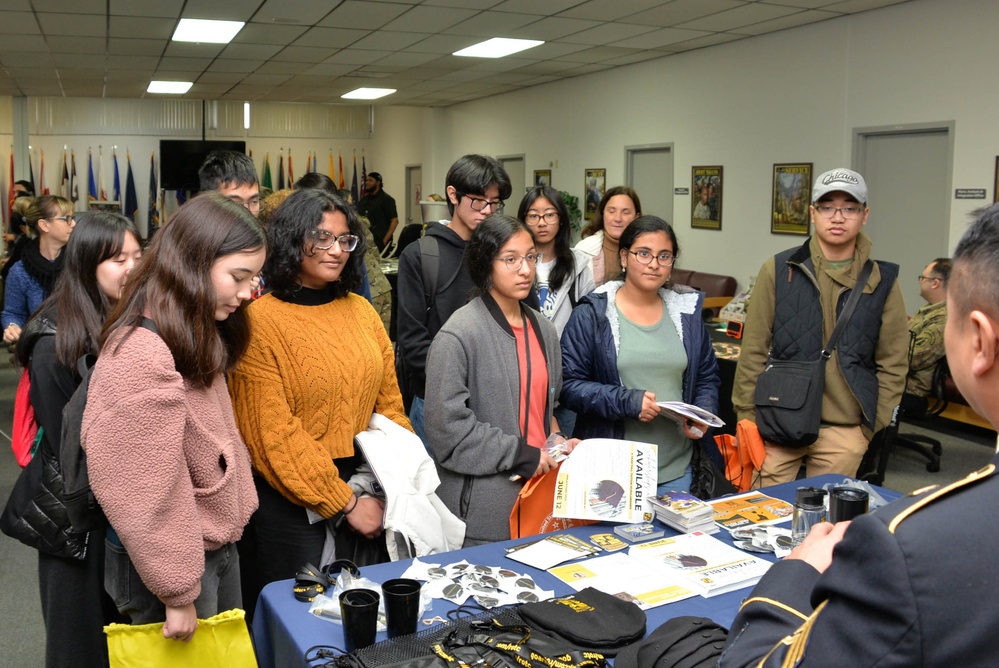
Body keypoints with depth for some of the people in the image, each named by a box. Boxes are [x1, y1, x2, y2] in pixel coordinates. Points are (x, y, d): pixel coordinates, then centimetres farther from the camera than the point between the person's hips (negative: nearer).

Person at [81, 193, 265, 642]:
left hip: (219, 546, 9)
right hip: (178, 562, -9)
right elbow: (149, 494, -23)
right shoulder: (141, 357, -25)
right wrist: (177, 593, -17)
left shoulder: (197, 340, 6)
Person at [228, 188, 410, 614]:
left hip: (371, 500, 6)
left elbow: (389, 406, 9)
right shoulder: (261, 321, -12)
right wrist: (345, 503, -13)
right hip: (294, 508, -5)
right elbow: (275, 435, -15)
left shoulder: (361, 312, 6)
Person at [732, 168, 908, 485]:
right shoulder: (778, 270, 0)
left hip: (844, 432, 1)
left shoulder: (882, 281, 3)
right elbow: (753, 350, 1)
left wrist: (874, 427, 2)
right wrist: (746, 417, -1)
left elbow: (892, 364, 7)